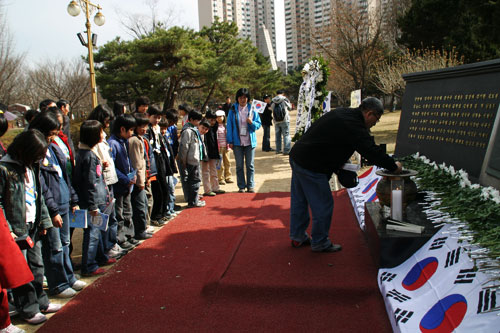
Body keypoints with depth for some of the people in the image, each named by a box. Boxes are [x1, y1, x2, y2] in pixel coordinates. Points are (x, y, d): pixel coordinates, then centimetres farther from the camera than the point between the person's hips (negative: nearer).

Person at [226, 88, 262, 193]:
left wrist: (252, 122, -17)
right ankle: (241, 186, 14)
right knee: (239, 165, 6)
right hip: (237, 141, 0)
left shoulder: (252, 109, 2)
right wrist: (230, 141, -3)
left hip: (250, 141, 0)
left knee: (250, 165, 6)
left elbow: (258, 124, 5)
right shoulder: (233, 110, 1)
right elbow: (229, 125, 2)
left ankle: (250, 186, 14)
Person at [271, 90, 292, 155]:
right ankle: (286, 150, -6)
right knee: (286, 135, -1)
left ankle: (278, 150, 16)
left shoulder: (273, 101, 0)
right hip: (285, 120, -3)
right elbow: (289, 107, 7)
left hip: (276, 121, 3)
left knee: (277, 135, 12)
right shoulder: (285, 99, -6)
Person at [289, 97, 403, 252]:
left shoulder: (342, 112, 12)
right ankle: (320, 243, 16)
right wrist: (394, 166, -5)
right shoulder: (354, 126, -19)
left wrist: (337, 164, 13)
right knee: (323, 204, 3)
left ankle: (297, 237, 33)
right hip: (310, 167, -10)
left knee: (299, 200, 19)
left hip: (297, 156, 10)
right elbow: (372, 152, -19)